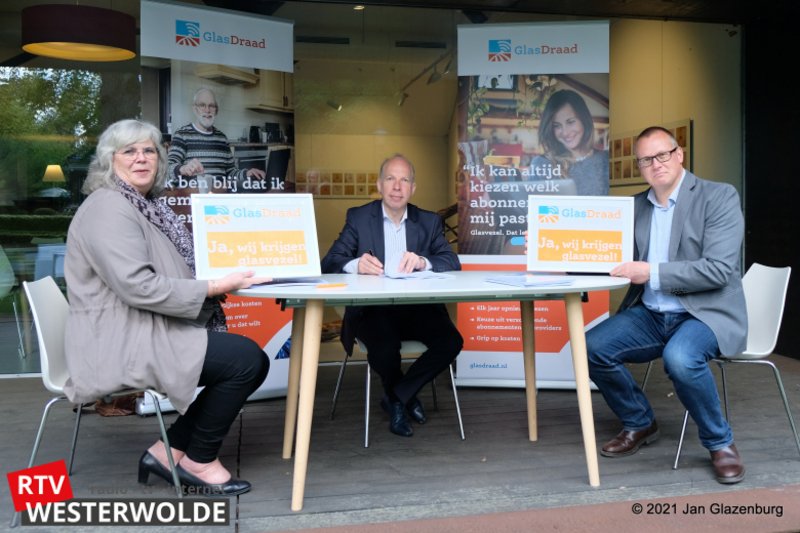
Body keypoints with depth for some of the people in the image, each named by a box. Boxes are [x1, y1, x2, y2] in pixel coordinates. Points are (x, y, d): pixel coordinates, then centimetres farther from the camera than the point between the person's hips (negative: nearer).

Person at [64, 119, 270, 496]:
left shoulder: (148, 205, 16)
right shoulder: (109, 209, -14)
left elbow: (171, 272, 21)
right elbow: (138, 287, -25)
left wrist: (218, 276, 3)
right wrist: (213, 288, -22)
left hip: (147, 331, 10)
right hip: (124, 341, -10)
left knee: (252, 362, 2)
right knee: (245, 358, -17)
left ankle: (170, 451, 8)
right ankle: (198, 462, 3)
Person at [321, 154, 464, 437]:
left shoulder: (429, 221, 13)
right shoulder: (358, 217, 7)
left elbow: (452, 262, 0)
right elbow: (330, 262, -3)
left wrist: (423, 261, -22)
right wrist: (356, 264, -27)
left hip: (419, 307, 3)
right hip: (373, 309, -2)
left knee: (452, 341, -23)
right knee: (384, 349, -32)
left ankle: (396, 397, 1)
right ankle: (404, 397, 6)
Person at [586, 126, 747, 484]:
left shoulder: (719, 197, -8)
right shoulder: (635, 205, 9)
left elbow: (719, 269, -18)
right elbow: (619, 259, 11)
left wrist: (652, 273, -25)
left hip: (706, 312, -5)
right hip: (650, 314, 6)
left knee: (680, 358, -36)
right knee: (591, 347, -14)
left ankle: (720, 442, -7)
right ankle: (640, 424, 11)